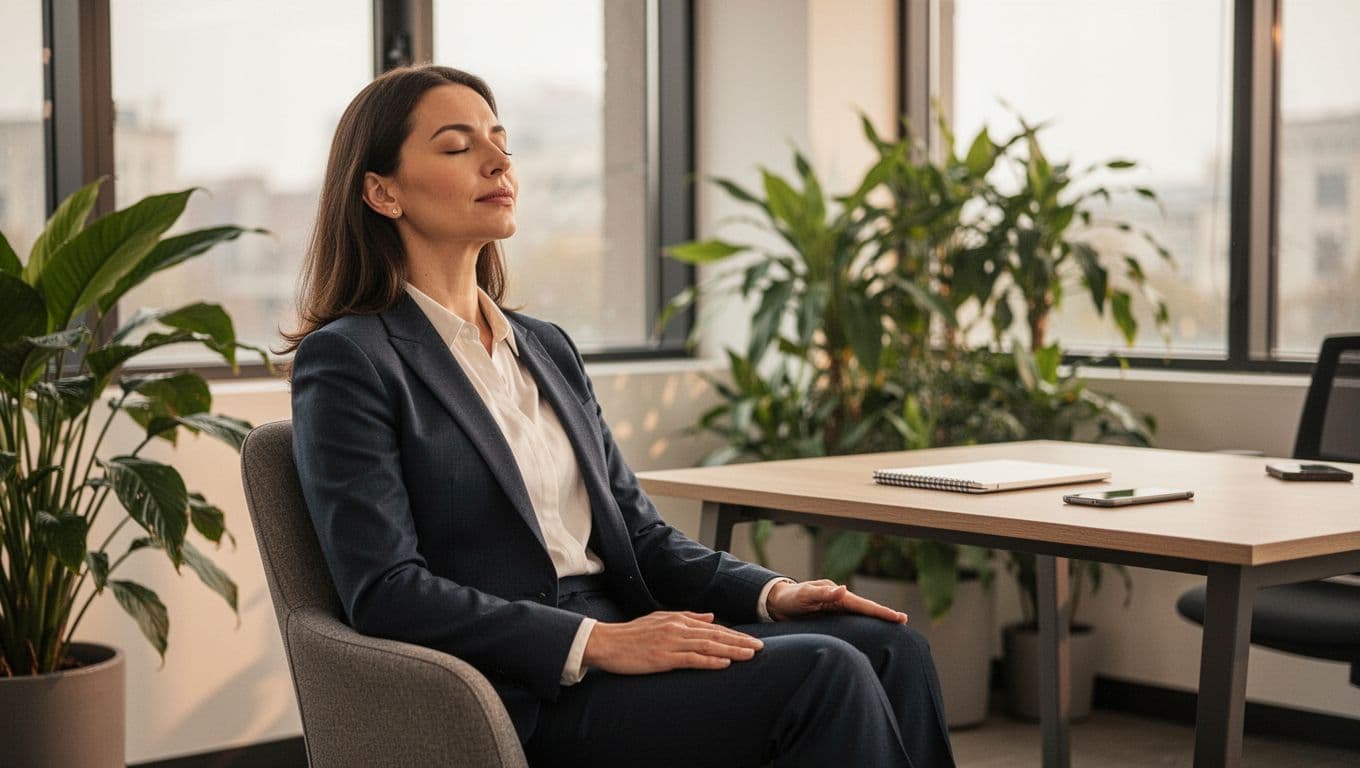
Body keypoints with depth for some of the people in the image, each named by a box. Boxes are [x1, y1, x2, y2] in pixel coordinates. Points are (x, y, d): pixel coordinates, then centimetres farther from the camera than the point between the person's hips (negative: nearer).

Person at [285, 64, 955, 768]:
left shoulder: (547, 349, 19)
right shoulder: (347, 360, -4)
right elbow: (384, 593, -13)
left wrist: (773, 595, -1)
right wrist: (598, 643, -20)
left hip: (623, 632, 7)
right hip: (522, 697, -7)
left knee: (887, 646, -15)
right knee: (823, 675, -24)